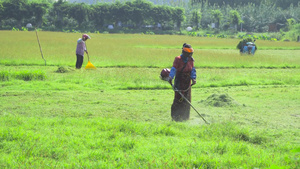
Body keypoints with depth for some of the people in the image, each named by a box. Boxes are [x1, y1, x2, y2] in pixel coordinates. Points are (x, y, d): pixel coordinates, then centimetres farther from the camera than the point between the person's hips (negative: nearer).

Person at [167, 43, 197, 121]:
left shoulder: (190, 60, 8)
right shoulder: (178, 59, -9)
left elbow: (193, 70, 5)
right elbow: (174, 69, -20)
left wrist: (193, 78, -12)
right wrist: (170, 77, -35)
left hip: (187, 83, 6)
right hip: (179, 83, -6)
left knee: (187, 100, 7)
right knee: (179, 99, -11)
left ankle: (185, 117, 18)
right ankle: (175, 117, -4)